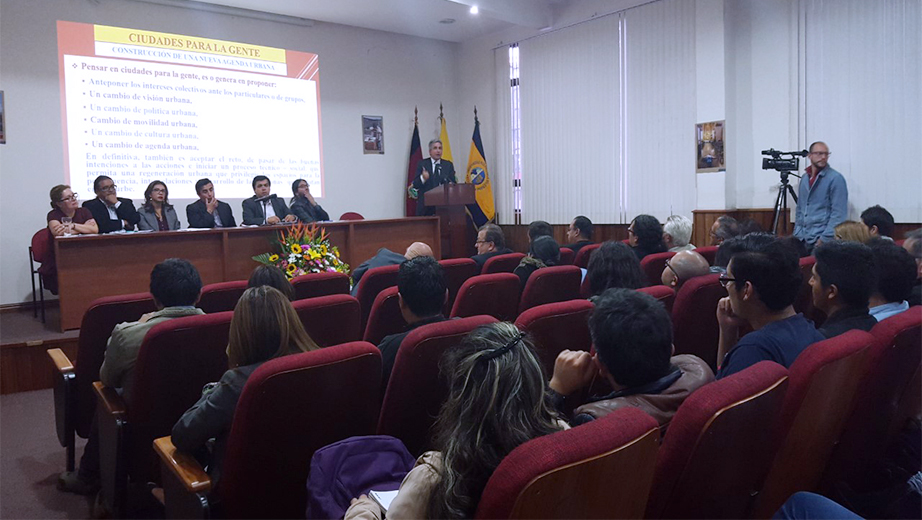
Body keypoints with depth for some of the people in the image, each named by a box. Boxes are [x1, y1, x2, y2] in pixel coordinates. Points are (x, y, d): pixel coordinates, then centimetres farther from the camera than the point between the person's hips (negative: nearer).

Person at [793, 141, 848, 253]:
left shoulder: (836, 178, -6)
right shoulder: (804, 179, 13)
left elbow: (839, 213, -12)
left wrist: (824, 239, -17)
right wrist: (797, 234, 10)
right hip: (803, 239, 6)